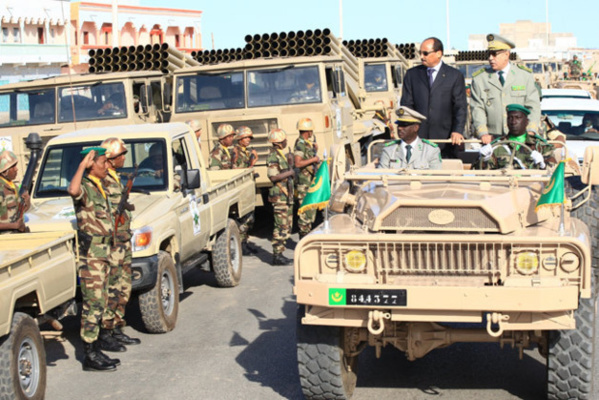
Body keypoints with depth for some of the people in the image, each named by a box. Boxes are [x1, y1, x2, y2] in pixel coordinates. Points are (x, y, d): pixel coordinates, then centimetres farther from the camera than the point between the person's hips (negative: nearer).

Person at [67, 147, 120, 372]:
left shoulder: (99, 188, 16)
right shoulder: (84, 187, -13)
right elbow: (72, 190, -39)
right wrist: (82, 165, -29)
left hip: (103, 251, 10)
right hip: (90, 253, -10)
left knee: (99, 303, 13)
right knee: (92, 304, -7)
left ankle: (95, 350, 21)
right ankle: (90, 357, -3)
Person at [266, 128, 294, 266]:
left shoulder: (281, 154, 16)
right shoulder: (273, 156, -15)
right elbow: (273, 176, -23)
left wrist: (290, 163, 7)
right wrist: (289, 173, -15)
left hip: (287, 195, 10)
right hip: (279, 196, -10)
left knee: (287, 225, 13)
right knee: (281, 226, -9)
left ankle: (280, 254, 19)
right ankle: (277, 256, -5)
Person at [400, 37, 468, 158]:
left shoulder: (455, 76, 5)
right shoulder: (412, 74, 12)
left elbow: (461, 107, 1)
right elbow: (406, 104, 8)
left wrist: (458, 131, -14)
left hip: (446, 139, -1)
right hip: (417, 137, 1)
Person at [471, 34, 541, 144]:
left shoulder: (525, 75, 11)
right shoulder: (479, 79, 10)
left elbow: (533, 106, 7)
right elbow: (477, 109, 4)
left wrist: (530, 131, -7)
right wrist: (483, 134, -11)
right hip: (492, 139, 0)